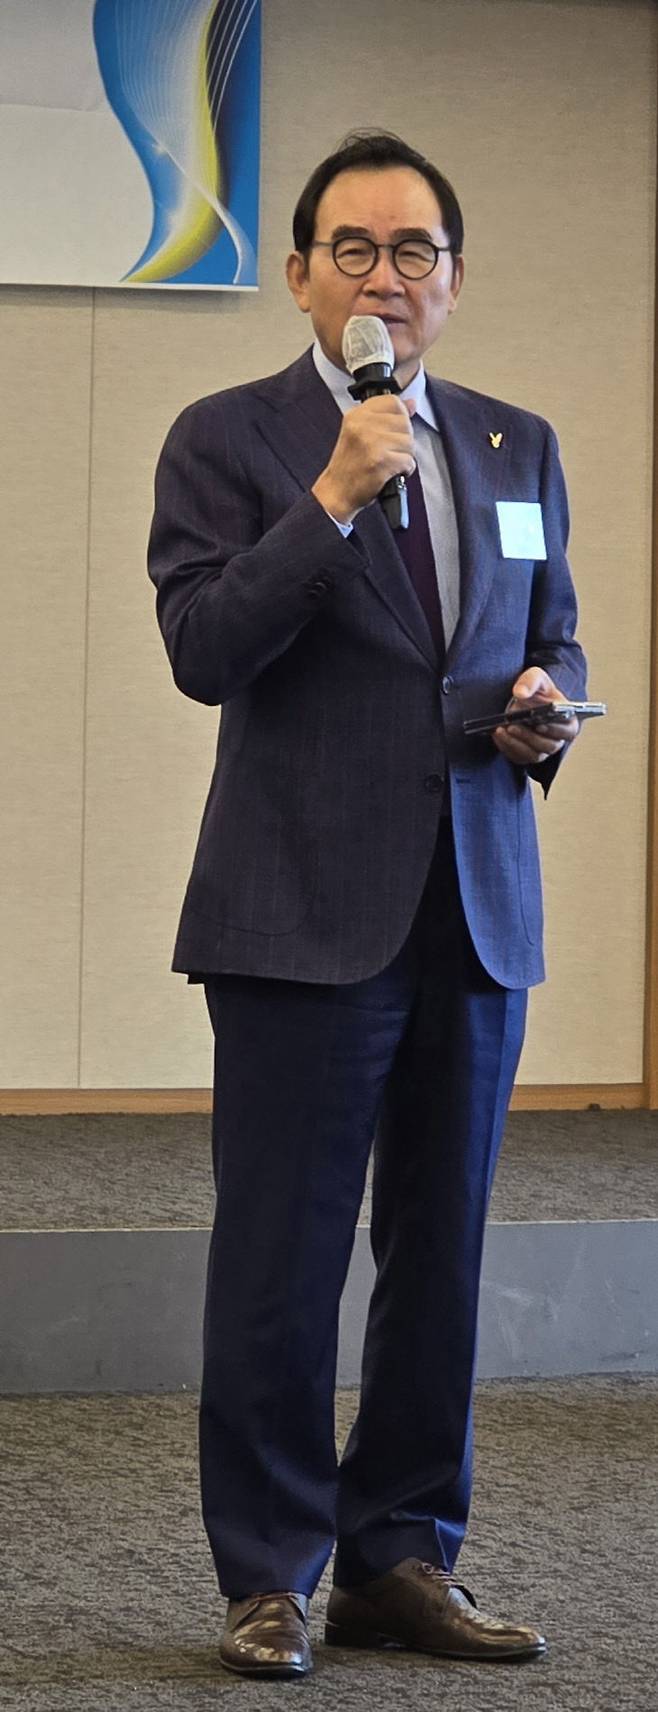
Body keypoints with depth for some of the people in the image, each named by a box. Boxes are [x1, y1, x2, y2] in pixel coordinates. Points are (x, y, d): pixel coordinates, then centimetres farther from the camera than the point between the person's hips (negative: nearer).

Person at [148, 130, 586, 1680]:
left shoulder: (517, 448, 14)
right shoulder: (227, 439, -1)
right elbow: (204, 651, -12)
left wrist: (548, 705, -1)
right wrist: (333, 497, -20)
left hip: (477, 912, 5)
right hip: (306, 914, -5)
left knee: (439, 1257, 10)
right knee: (280, 1263, -2)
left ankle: (402, 1560, 20)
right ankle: (268, 1577, 9)